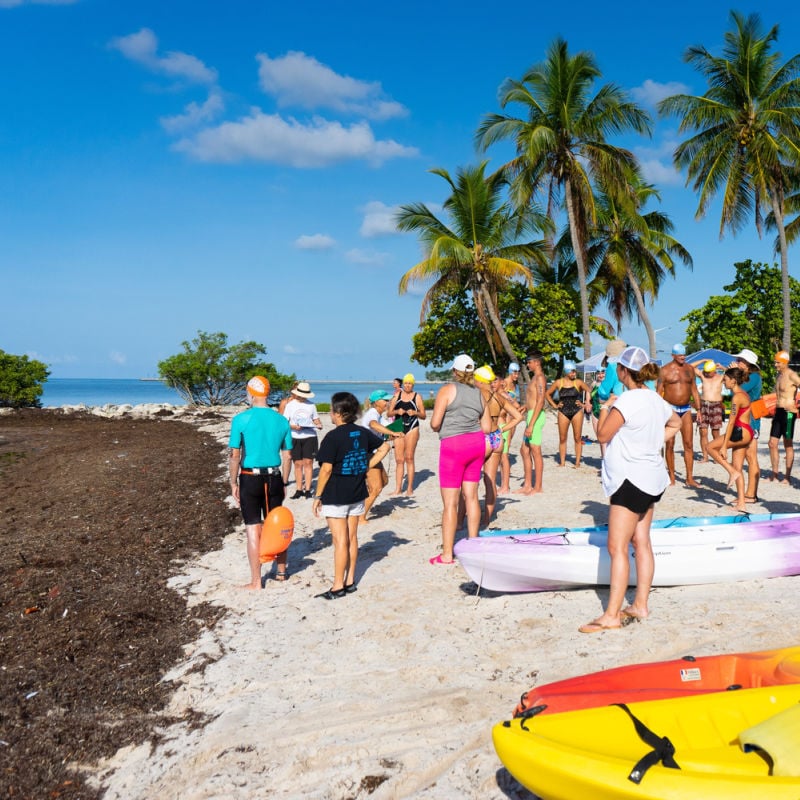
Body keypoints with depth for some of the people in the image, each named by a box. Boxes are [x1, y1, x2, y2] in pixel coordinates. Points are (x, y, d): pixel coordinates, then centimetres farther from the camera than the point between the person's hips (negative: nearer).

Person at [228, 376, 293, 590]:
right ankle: (281, 572, 30)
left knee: (254, 530, 3)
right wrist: (284, 483, 15)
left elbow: (234, 455, -10)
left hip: (250, 478, -3)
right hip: (274, 478, 3)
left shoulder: (241, 419, -10)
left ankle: (256, 582, 9)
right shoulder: (281, 420, 1)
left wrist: (233, 484, 0)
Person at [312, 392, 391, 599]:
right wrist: (368, 466, 11)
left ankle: (338, 586, 4)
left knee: (340, 540, -2)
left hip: (335, 496, -6)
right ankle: (350, 581, 21)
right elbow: (384, 446, 13)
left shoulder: (333, 437, -16)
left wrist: (317, 496, -10)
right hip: (357, 494, 7)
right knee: (352, 537, 13)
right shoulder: (363, 433, 3)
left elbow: (326, 469, -18)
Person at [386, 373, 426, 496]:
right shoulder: (397, 395, 11)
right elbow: (389, 413, 8)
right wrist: (397, 411, -12)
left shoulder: (417, 396, 4)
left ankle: (410, 489, 1)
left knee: (409, 458, -4)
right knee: (399, 459, 3)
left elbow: (423, 415, 4)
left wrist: (415, 413, -15)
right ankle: (398, 489, 6)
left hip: (412, 428, -3)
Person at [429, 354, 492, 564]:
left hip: (453, 445, -6)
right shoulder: (479, 394, 10)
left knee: (450, 501, -2)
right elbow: (487, 428, 11)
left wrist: (443, 428, 10)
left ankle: (447, 554, 2)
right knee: (471, 495, 14)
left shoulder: (448, 389, -6)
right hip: (476, 443, 6)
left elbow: (435, 423, -12)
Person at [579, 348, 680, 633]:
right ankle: (640, 605, 21)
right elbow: (675, 422, 28)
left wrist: (604, 410, 2)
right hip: (650, 478, 10)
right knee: (641, 543, 14)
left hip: (631, 478, -10)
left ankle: (612, 615, -8)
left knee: (617, 547, -9)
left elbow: (603, 435, -13)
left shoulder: (627, 400, -19)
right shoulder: (656, 400, 10)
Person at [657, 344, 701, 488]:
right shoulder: (665, 370, -4)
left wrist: (698, 409, 10)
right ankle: (671, 477, 10)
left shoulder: (689, 369, 10)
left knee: (689, 444, 0)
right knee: (670, 444, 0)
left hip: (686, 409, 4)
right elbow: (659, 392, -4)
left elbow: (694, 390, 16)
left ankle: (689, 478, 3)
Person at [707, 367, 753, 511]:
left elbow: (731, 422, -17)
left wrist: (724, 445, -17)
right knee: (738, 469, 9)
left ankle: (732, 471, -2)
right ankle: (741, 503, 9)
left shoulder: (737, 397, -15)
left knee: (711, 447, -2)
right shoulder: (743, 394, 14)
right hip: (745, 433, 10)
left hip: (741, 433, -10)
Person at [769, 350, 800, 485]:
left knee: (788, 445, -1)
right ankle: (774, 475, 14)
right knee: (772, 444, 7)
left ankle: (787, 476, 6)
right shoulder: (778, 376, 15)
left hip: (788, 412, -8)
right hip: (778, 412, 8)